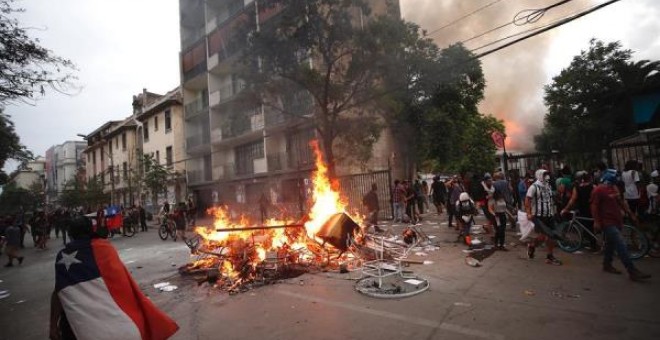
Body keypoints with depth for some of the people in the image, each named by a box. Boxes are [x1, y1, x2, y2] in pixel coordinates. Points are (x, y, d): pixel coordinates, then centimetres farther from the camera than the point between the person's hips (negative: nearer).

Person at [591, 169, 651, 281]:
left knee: (610, 244, 17)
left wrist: (631, 214, 17)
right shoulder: (598, 190, -14)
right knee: (621, 245, -11)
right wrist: (596, 222, -20)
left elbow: (621, 202, 21)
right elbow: (594, 206, -17)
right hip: (608, 223, -9)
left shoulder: (614, 188, 13)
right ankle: (632, 272, -9)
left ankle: (607, 265, 29)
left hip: (617, 221, 9)